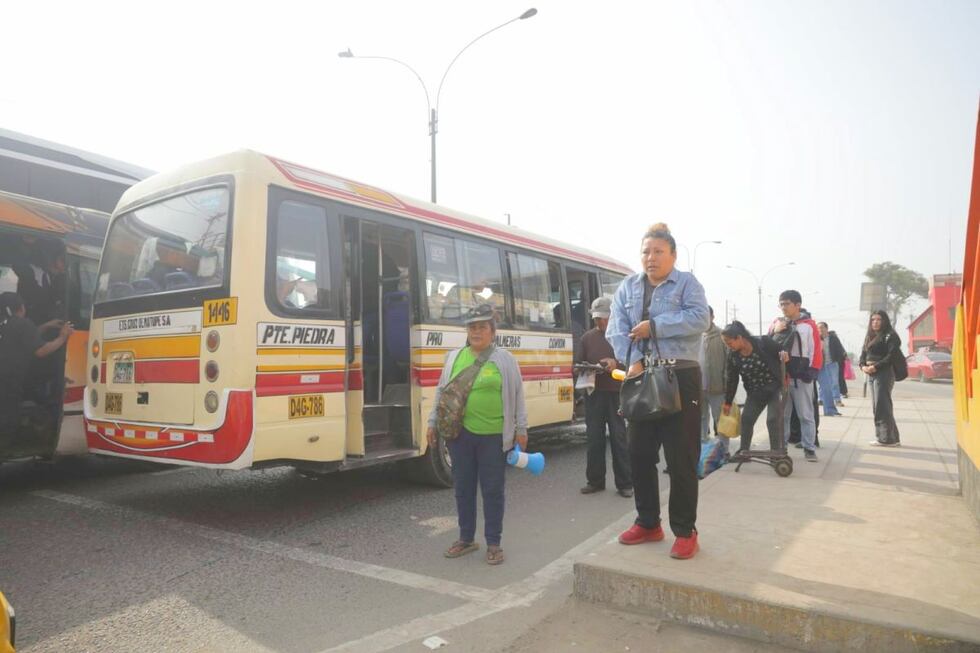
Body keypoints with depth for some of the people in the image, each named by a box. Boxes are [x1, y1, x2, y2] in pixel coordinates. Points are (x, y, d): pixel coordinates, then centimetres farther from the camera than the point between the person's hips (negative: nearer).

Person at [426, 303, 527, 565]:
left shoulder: (505, 359, 0)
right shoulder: (454, 357, 8)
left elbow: (518, 395, 2)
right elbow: (441, 391, 14)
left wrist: (521, 428, 1)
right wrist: (432, 422, 13)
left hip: (494, 436, -3)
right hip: (460, 434, 3)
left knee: (492, 490, 6)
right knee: (463, 488, 13)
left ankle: (493, 543, 20)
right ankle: (466, 538, 29)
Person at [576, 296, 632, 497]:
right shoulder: (588, 337, 12)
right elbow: (579, 363, 16)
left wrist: (616, 363, -19)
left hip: (616, 393, -3)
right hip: (594, 393, 3)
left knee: (619, 438, 0)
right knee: (594, 438, 6)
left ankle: (624, 483, 9)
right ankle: (595, 480, 16)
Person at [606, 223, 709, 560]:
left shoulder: (687, 282, 1)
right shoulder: (627, 287, 11)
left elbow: (700, 319, -16)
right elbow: (616, 330, -1)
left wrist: (654, 326, -17)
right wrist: (633, 361, -17)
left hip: (680, 378, -4)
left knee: (682, 459, 0)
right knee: (640, 455, 10)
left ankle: (685, 531, 13)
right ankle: (648, 523, 25)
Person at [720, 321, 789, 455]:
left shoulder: (763, 342, -21)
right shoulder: (733, 356, -9)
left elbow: (782, 352, -5)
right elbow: (732, 380, -1)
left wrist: (784, 355, -31)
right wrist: (728, 402, 3)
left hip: (775, 388, -5)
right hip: (755, 392, 5)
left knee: (773, 420, -11)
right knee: (746, 419, 4)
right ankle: (743, 451, 19)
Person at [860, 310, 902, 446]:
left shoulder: (890, 336, -4)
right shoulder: (870, 337, 20)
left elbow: (892, 355, -15)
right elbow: (864, 353, 16)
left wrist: (876, 366, -19)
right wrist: (863, 366, -3)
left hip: (883, 374, -8)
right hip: (871, 374, 8)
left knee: (882, 406, -9)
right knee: (877, 407, 9)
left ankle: (887, 438, -3)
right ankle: (891, 438, 17)